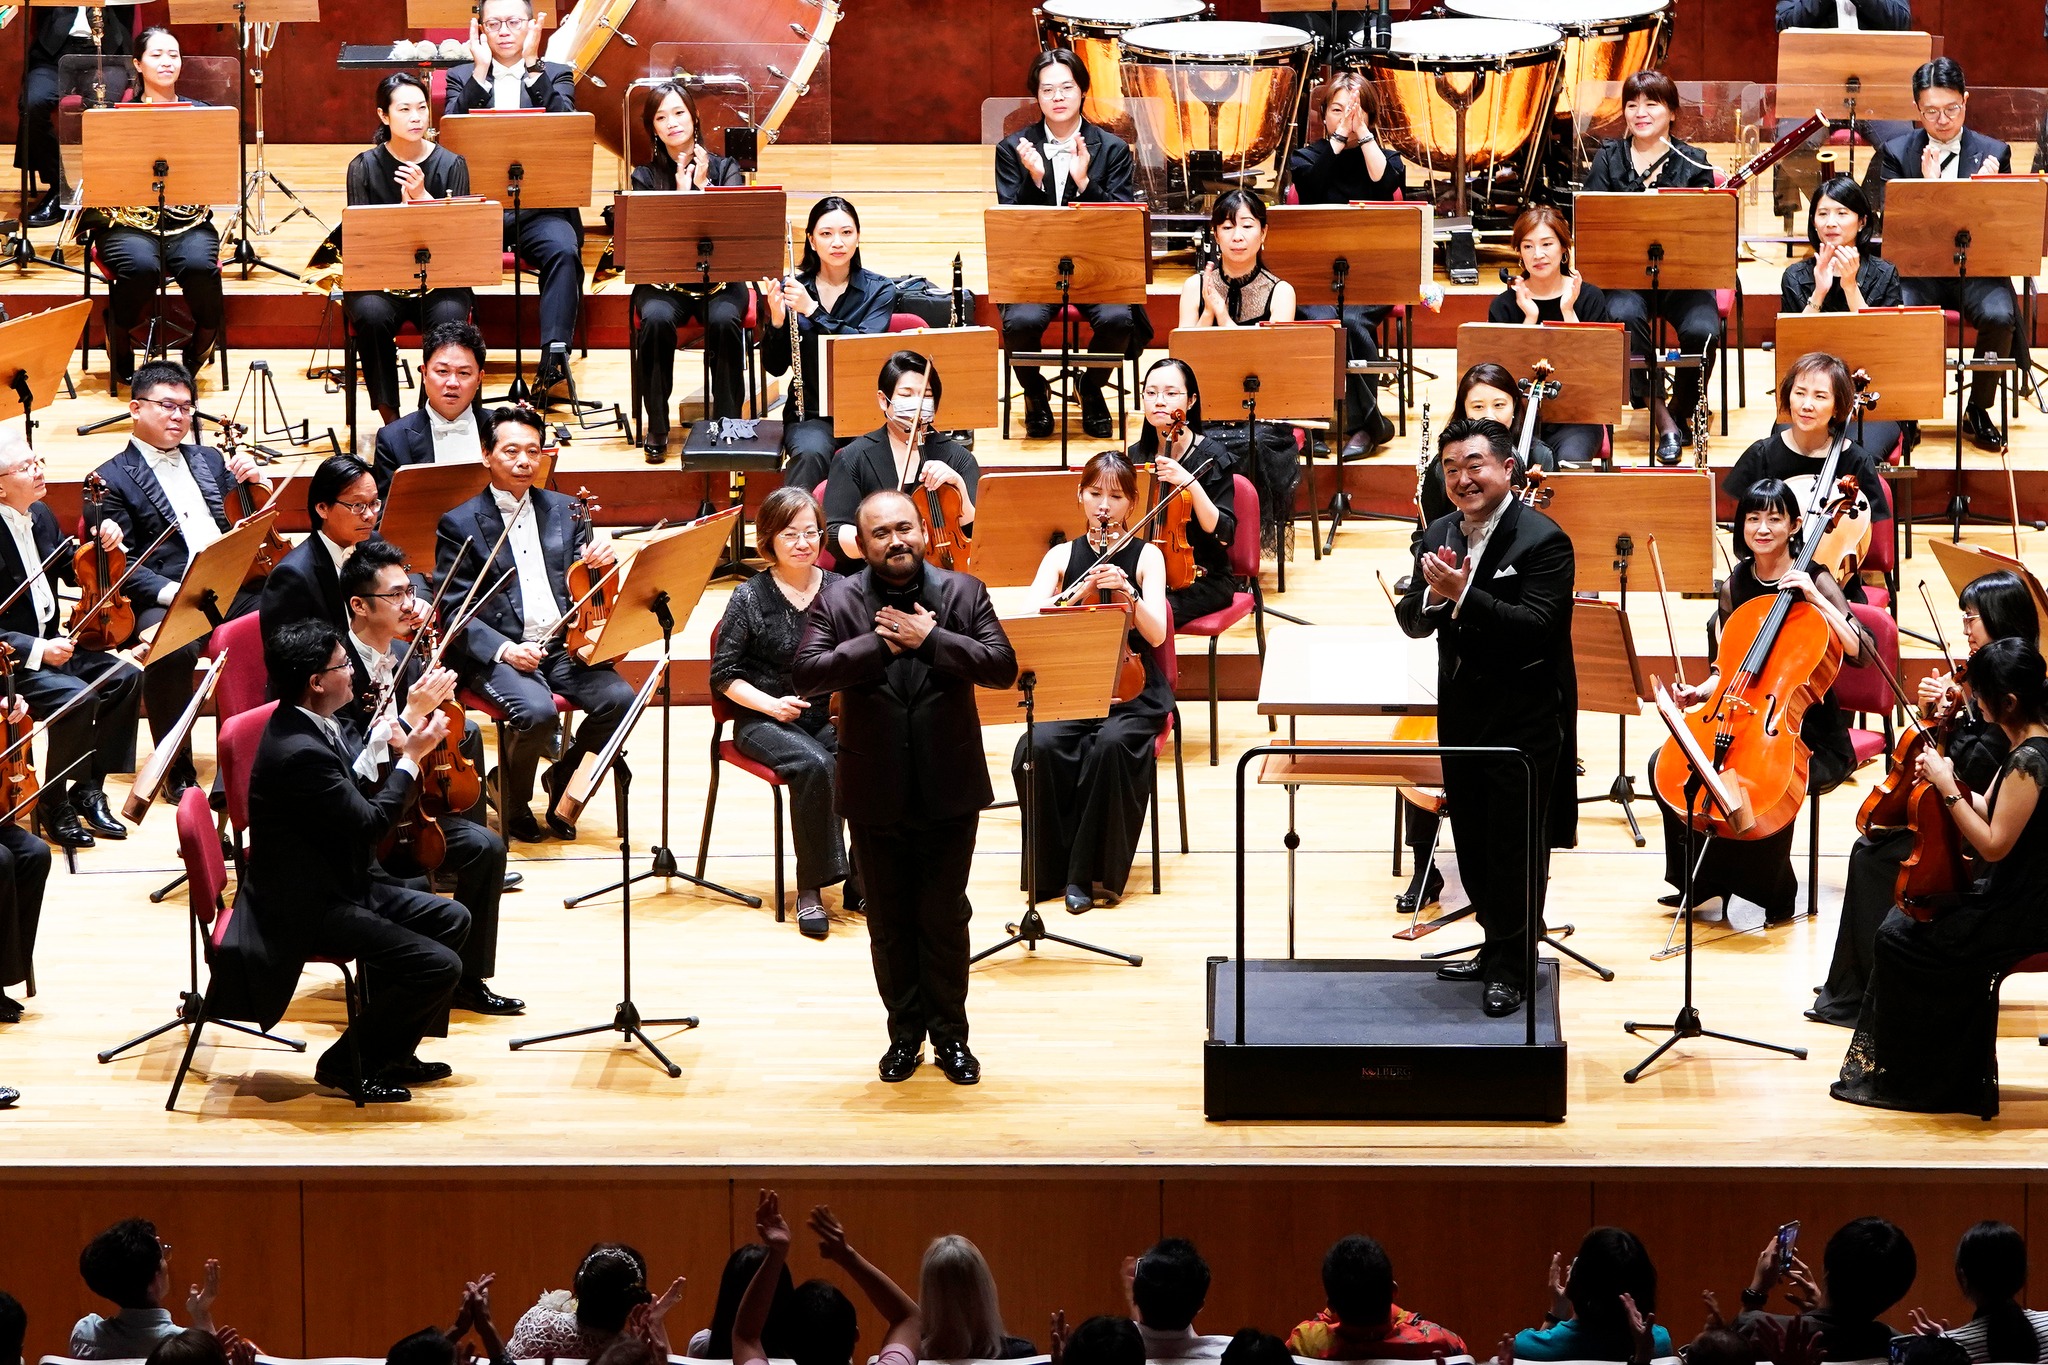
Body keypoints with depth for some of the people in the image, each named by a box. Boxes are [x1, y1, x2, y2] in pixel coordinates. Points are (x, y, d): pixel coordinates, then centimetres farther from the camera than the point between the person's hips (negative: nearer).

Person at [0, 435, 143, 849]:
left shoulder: (41, 516, 6)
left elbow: (72, 572, 22)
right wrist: (38, 650, -29)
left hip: (49, 643, 9)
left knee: (124, 678, -7)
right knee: (77, 697, -27)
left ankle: (88, 788, 3)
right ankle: (53, 805, -9)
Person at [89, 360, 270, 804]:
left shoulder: (209, 461, 24)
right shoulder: (113, 479, 6)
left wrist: (255, 482, 7)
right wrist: (166, 590, -22)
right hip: (166, 601, -5)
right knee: (173, 651, -38)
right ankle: (177, 772, -22)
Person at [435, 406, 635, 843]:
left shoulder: (564, 511, 16)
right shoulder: (460, 524, 2)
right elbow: (454, 613, -4)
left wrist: (600, 566, -11)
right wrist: (504, 648, -20)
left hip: (562, 646, 4)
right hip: (496, 653, -4)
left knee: (620, 699, -22)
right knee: (537, 711, -32)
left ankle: (564, 775, 6)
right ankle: (514, 802, -2)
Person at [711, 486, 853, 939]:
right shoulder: (750, 598, -3)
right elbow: (725, 675, -1)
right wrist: (769, 704, -16)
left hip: (828, 718, 3)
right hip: (763, 722, -3)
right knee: (815, 765, -35)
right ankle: (810, 890, -23)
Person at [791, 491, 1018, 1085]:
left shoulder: (963, 593, -1)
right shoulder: (836, 601, -2)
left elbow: (1003, 666, -11)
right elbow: (806, 674, -14)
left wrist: (930, 640, -18)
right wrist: (880, 643, -19)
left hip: (949, 789, -1)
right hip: (875, 793, 1)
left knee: (945, 917, 7)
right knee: (889, 921, 10)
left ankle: (950, 1034, 19)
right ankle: (905, 1033, 23)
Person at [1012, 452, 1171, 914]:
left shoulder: (1146, 556, 5)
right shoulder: (1062, 556, 10)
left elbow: (1156, 634, -6)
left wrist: (1128, 593, -23)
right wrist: (1079, 591, -19)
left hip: (1132, 690, -2)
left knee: (1111, 745, -34)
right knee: (1041, 746, -29)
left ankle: (1095, 872, -21)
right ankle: (1052, 869, -15)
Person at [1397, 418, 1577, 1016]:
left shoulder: (1542, 541, -14)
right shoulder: (1440, 535, 8)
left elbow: (1536, 627, -24)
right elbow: (1411, 623, 4)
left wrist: (1463, 595, -31)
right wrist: (1431, 595, -18)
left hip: (1524, 718, -7)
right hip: (1461, 712, 7)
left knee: (1514, 847, -1)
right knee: (1473, 842, 14)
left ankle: (1510, 967, 10)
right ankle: (1496, 948, 28)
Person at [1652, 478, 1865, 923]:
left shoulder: (1813, 581, -7)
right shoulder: (1735, 585, 7)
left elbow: (1857, 650, -20)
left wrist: (1815, 598, -26)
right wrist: (1700, 692, -6)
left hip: (1809, 733, -5)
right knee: (1665, 764, -15)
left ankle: (1775, 891, -9)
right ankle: (1702, 880, 2)